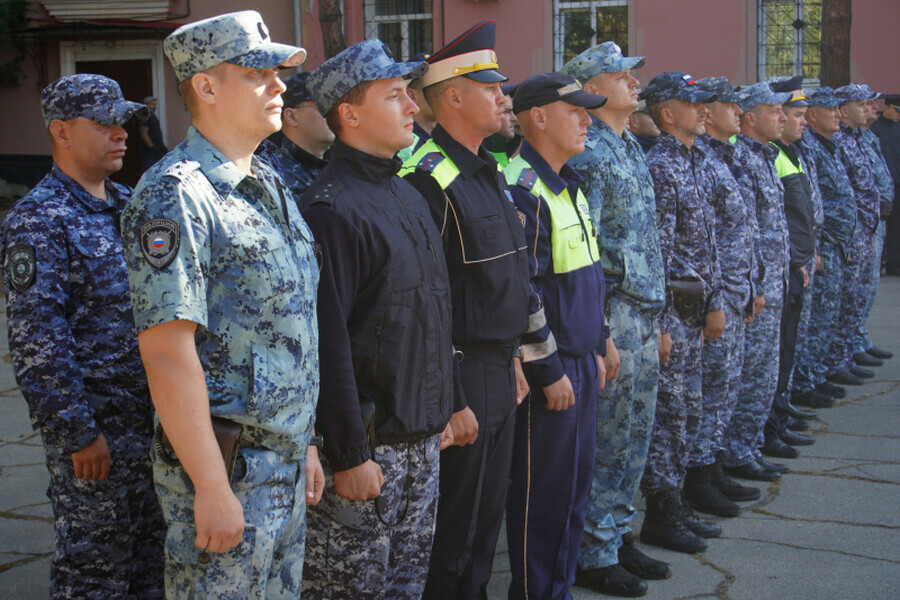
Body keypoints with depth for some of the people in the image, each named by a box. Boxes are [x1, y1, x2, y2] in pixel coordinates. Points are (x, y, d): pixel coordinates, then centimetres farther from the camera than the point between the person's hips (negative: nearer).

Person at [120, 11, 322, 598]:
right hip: (227, 465, -8)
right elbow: (166, 350, -21)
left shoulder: (270, 186, 13)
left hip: (284, 461, 8)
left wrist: (305, 443, 17)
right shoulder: (175, 196, -15)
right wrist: (211, 487, -22)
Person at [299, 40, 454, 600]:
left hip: (422, 441, 9)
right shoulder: (332, 208, -17)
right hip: (368, 444, -8)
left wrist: (439, 415, 17)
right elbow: (328, 341, -20)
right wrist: (349, 453, -20)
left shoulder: (409, 195, 12)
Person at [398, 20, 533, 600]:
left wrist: (513, 358, 19)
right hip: (462, 376, -9)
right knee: (454, 526, 4)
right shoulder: (429, 179, -18)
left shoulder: (490, 172, 12)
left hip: (500, 371, 9)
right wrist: (449, 401, -20)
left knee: (489, 514, 19)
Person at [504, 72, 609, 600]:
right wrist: (549, 370, -17)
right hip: (549, 369, -9)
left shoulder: (571, 184, 13)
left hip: (581, 362, 9)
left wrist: (596, 349, 18)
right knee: (543, 493, 2)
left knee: (576, 485, 16)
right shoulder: (522, 190, -17)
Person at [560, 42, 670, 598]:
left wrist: (656, 318, 17)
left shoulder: (630, 148, 15)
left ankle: (617, 535, 28)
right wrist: (601, 333, -19)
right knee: (605, 442, 0)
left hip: (645, 316, 9)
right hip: (612, 315, -9)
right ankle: (592, 554, 12)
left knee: (635, 438, 15)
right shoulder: (587, 152, -14)